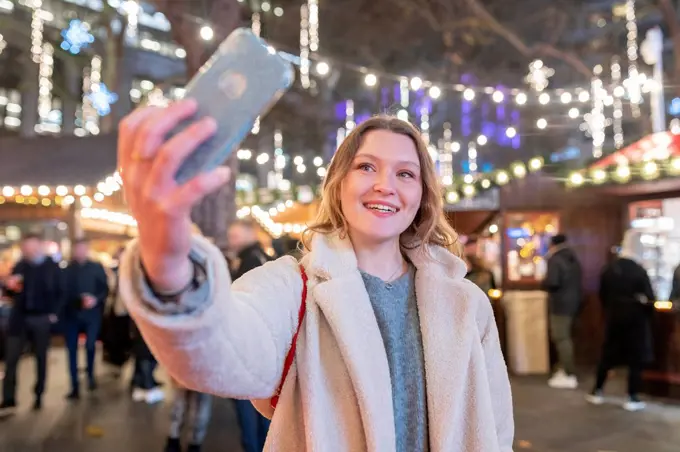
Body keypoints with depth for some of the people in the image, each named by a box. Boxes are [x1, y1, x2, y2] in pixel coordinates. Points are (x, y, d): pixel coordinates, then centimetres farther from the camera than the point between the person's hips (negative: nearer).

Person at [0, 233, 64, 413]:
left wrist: (55, 313, -11)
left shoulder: (53, 267, -2)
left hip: (42, 319, -2)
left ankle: (38, 397, 21)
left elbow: (60, 292, -2)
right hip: (20, 318, 2)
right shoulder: (19, 266, 5)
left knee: (40, 358, 9)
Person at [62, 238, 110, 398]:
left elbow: (105, 289, -1)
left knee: (90, 345, -5)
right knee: (72, 349, 2)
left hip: (91, 313, -1)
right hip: (71, 313, 1)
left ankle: (90, 374, 25)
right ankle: (75, 386, 12)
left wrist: (96, 299, -18)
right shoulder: (66, 269, 5)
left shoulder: (97, 267, 3)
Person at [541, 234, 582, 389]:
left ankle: (569, 375, -4)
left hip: (561, 304, -9)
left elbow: (551, 282, -24)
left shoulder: (555, 260, -15)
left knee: (561, 338, -5)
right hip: (573, 301, 9)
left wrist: (543, 284, -5)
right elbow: (576, 281, 19)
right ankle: (565, 369, 25)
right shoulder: (573, 258, 14)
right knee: (565, 336, 18)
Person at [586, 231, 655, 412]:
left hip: (614, 319, 4)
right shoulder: (639, 271, -16)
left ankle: (597, 392, 19)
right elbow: (649, 299, -15)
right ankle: (633, 399, 12)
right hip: (635, 321, -4)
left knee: (607, 357, 13)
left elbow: (602, 296, 5)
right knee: (635, 359, 7)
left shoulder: (608, 269, 0)